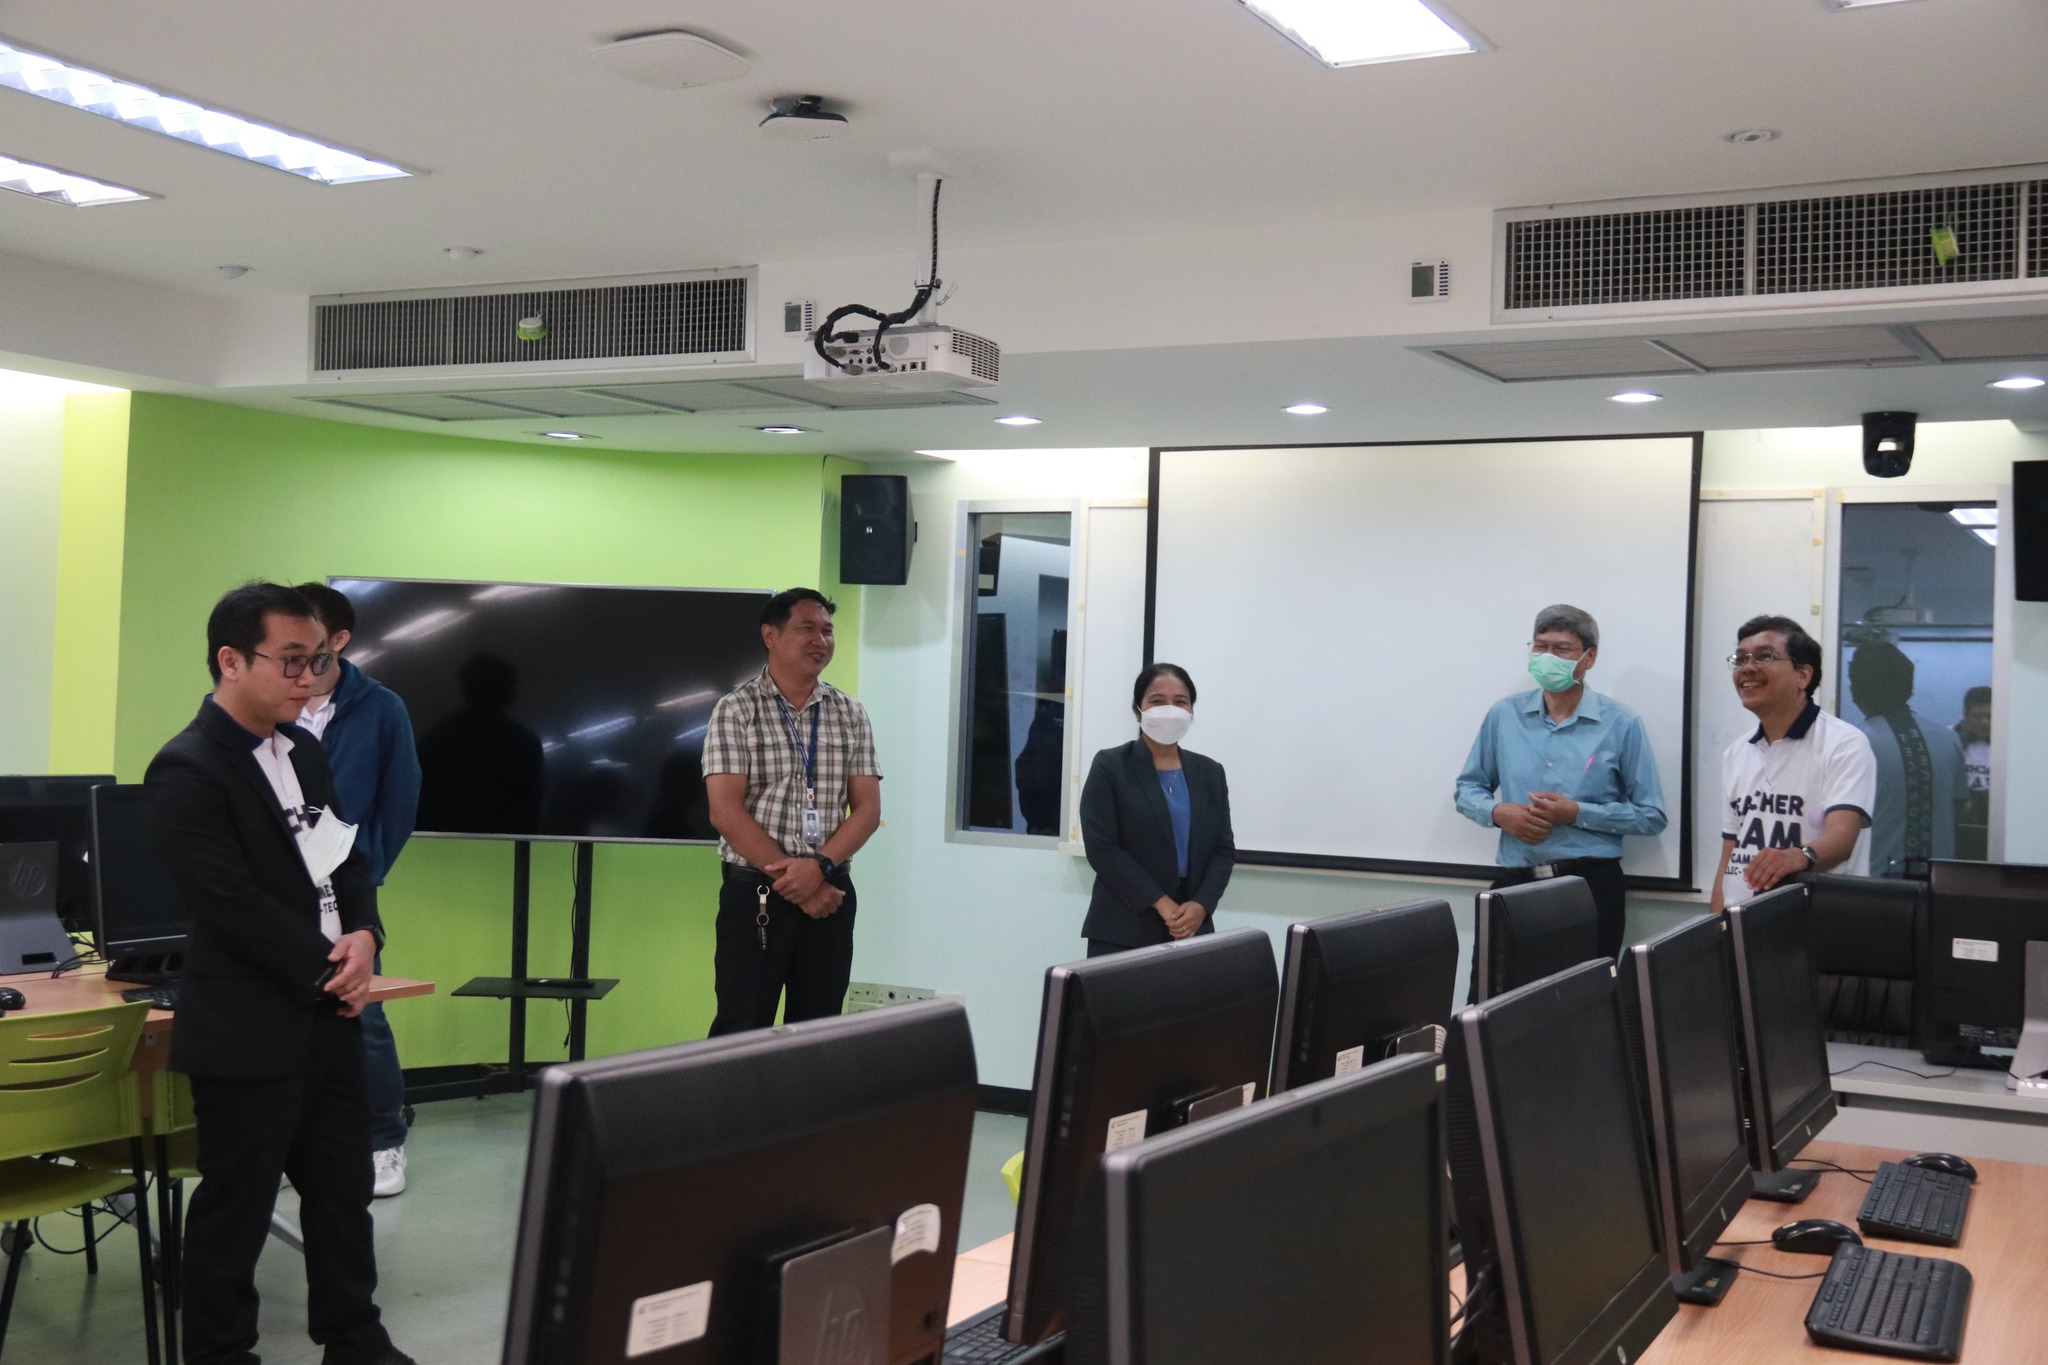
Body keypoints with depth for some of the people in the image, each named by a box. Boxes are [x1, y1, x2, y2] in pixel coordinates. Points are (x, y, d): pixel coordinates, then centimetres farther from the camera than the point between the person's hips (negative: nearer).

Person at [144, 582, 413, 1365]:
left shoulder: (303, 749, 10)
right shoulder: (187, 771, -17)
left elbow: (345, 858, 14)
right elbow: (234, 907, -22)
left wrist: (363, 937, -5)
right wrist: (330, 970, -14)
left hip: (328, 1015, 8)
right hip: (247, 1030, -8)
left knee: (343, 1190, 17)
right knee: (235, 1209, 5)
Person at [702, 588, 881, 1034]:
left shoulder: (850, 714, 9)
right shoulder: (736, 710, -2)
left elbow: (867, 808, 2)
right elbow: (726, 813, -10)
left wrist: (819, 866, -15)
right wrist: (794, 882, -14)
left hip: (830, 893, 4)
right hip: (755, 894, -3)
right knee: (741, 1032, -3)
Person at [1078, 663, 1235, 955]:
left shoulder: (1210, 772, 13)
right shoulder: (1109, 766, 0)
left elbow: (1224, 849, 9)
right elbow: (1102, 849, -8)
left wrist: (1201, 905, -9)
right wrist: (1161, 904, -14)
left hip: (1192, 930, 4)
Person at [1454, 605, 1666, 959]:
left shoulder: (1621, 724, 0)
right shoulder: (1503, 716, 8)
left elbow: (1652, 816, 0)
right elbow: (1468, 789, 15)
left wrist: (1578, 813, -11)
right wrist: (1498, 813, -6)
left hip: (1591, 884, -2)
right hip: (1516, 882, 2)